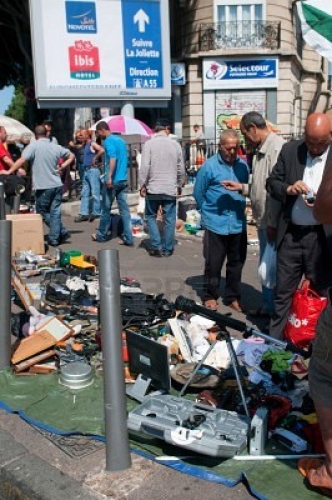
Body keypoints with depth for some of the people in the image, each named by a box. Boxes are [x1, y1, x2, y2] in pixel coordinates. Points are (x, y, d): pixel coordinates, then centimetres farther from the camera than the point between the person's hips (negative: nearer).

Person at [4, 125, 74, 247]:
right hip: (57, 185, 5)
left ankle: (62, 232, 10)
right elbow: (71, 156, 19)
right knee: (55, 212, 8)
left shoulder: (34, 145, -9)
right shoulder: (56, 147, 7)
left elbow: (22, 160, -18)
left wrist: (9, 171, -11)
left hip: (43, 186, -5)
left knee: (42, 212, 11)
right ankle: (55, 238, 9)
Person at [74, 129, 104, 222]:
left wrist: (95, 158, -16)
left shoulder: (92, 144, -8)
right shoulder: (84, 145, 17)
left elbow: (102, 150, -24)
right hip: (86, 170, 10)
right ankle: (84, 213, 8)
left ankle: (96, 213, 1)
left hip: (93, 170, -10)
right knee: (84, 193, 7)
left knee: (95, 192, -5)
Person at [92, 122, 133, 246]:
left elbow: (113, 158, -24)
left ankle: (101, 235, 21)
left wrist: (109, 177, -27)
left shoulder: (108, 141, -10)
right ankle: (128, 238, 2)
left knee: (106, 209, 7)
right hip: (123, 180, 7)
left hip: (112, 181, -7)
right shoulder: (121, 140, 15)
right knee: (124, 209, 4)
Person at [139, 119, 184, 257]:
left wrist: (142, 185, -2)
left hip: (153, 188, -1)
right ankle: (167, 249, 13)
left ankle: (156, 247, 8)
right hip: (171, 189, 1)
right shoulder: (175, 144, 2)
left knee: (151, 217, 14)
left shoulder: (149, 144, -6)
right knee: (169, 219, 8)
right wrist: (179, 185, 19)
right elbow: (181, 169, 6)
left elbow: (145, 166, -11)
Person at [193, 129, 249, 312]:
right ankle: (210, 296, 21)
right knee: (213, 263, 5)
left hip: (238, 224, 4)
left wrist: (240, 210, 12)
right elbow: (198, 193, 0)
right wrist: (210, 213, 7)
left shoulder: (243, 165, 3)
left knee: (236, 263, 12)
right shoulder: (209, 166, -8)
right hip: (216, 224, -4)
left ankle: (232, 297, 26)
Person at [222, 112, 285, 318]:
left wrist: (273, 223, -23)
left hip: (273, 222, -10)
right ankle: (268, 306, 31)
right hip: (263, 221, 10)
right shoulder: (261, 150, 15)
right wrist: (241, 187, 11)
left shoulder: (277, 148, -18)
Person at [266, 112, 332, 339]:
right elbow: (272, 183, 9)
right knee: (283, 291, 11)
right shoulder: (290, 150, 3)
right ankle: (274, 340, 26)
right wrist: (289, 189, -12)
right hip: (291, 234, 2)